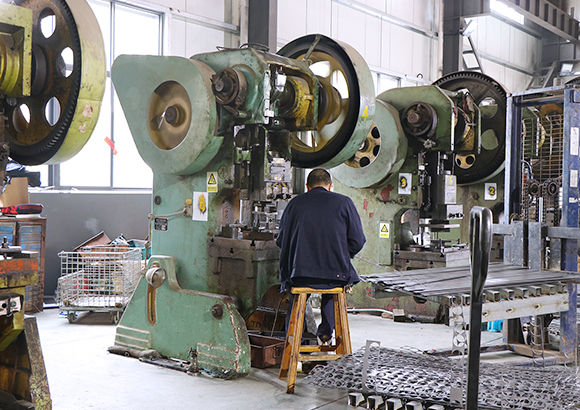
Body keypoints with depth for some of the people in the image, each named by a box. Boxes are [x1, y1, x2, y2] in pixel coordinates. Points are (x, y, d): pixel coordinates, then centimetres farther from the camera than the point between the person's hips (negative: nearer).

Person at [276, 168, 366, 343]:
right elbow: (358, 241, -1)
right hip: (336, 275, 0)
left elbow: (281, 241, 8)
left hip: (300, 275, 1)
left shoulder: (294, 203, 4)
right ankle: (326, 330, 35)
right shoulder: (344, 202, 0)